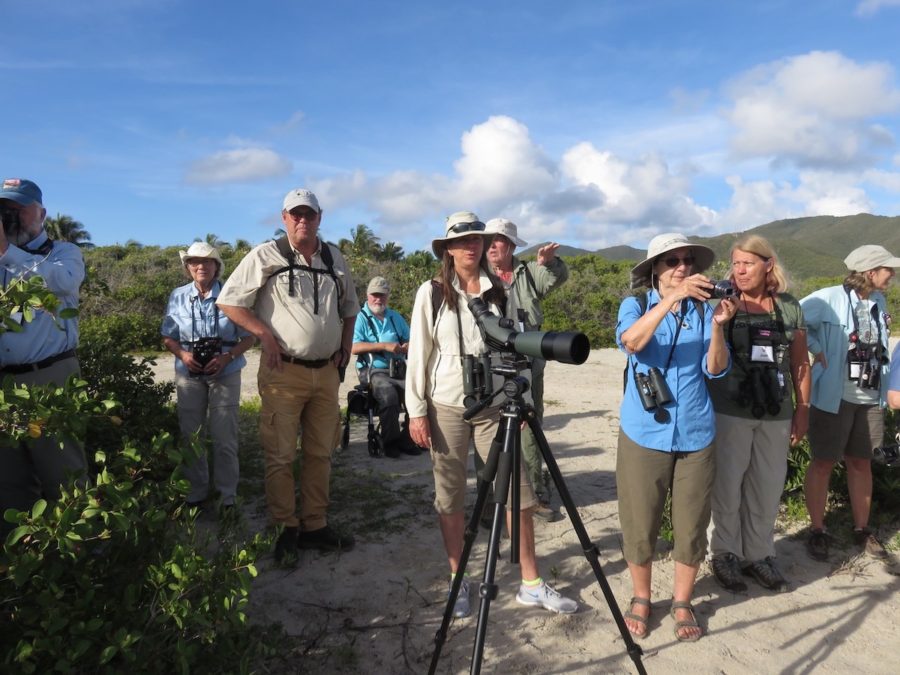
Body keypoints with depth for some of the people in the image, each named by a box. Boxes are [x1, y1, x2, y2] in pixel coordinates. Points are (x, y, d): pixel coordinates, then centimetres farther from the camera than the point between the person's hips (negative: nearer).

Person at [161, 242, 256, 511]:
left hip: (225, 374, -2)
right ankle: (197, 489, 26)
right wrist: (183, 355, -11)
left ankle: (227, 493, 15)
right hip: (189, 374, 3)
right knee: (190, 433, 9)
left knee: (224, 436, 0)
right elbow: (168, 337, 9)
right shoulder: (178, 297, 3)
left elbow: (248, 337, -1)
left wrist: (226, 357, -17)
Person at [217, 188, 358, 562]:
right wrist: (265, 334, -13)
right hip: (284, 371, -5)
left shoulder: (334, 258, 11)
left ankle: (315, 525, 24)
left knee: (320, 453, 11)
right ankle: (285, 529, 16)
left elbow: (349, 305, 24)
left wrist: (345, 345, 12)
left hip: (326, 371, 5)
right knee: (280, 455, 1)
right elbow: (229, 301, -5)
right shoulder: (266, 256, -4)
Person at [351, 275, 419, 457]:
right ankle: (391, 441, -15)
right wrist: (385, 346, -14)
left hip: (400, 371, 5)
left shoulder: (396, 318, 24)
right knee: (388, 395, -34)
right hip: (374, 371, -5)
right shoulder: (360, 318, 5)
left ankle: (406, 439, -9)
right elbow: (354, 347, -10)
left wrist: (408, 346, -2)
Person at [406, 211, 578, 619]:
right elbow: (418, 354, -1)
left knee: (519, 492, 1)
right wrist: (417, 410, -5)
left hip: (494, 405, 2)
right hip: (446, 407, -2)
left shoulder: (500, 292, 6)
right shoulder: (431, 293, 0)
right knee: (450, 497, 6)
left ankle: (531, 584, 15)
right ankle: (457, 582, 22)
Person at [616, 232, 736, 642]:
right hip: (644, 435, -1)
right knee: (639, 525, 7)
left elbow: (716, 369, -6)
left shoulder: (703, 309, 4)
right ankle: (640, 599, 29)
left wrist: (718, 326, -22)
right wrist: (673, 298, -32)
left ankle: (682, 602, 31)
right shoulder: (635, 306, -1)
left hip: (695, 436, 2)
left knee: (691, 526, 10)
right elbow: (630, 342, -23)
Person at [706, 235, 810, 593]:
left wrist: (802, 411, 8)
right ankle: (725, 555, 23)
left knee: (767, 489, 13)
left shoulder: (790, 307, 6)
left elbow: (800, 365, 10)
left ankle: (759, 555, 30)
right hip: (729, 412, -3)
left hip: (776, 415, 3)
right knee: (727, 487, 7)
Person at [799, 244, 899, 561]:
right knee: (823, 463, 4)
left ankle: (862, 529, 29)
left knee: (861, 463, 15)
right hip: (834, 397, -6)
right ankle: (817, 531, 17)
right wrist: (816, 349, -17)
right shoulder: (830, 298, -14)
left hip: (870, 399, 6)